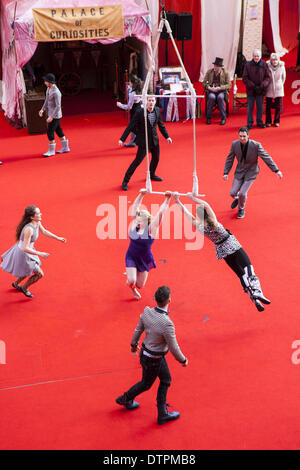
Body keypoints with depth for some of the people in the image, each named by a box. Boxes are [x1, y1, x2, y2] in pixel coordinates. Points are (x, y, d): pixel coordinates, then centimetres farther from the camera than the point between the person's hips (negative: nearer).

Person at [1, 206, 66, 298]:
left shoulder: (37, 222, -10)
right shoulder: (29, 229, -37)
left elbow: (44, 231, 11)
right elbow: (25, 248, -35)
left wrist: (58, 238, 11)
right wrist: (39, 254, -33)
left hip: (27, 250, 9)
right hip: (23, 254, -9)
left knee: (29, 271, 32)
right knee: (39, 274, 5)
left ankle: (16, 283, 57)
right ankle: (24, 288, 28)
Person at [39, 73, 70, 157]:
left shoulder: (56, 92, -27)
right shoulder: (49, 88, 2)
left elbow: (58, 106, -25)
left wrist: (51, 117, -25)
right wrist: (42, 110, 3)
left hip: (55, 115, -10)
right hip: (51, 113, 10)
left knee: (50, 132, -4)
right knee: (58, 130, 18)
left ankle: (51, 151, 9)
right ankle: (65, 147, 30)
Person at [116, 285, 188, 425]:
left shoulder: (147, 312, -16)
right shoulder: (167, 324, -37)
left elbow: (138, 330, 1)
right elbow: (174, 348, -24)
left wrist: (134, 344, 21)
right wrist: (183, 360, -5)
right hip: (152, 360, -7)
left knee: (166, 379, 22)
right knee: (146, 384, 21)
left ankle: (162, 414, 33)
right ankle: (125, 399, 45)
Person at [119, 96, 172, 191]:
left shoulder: (157, 110, -2)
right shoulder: (140, 112, -18)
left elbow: (161, 124, 13)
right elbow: (130, 126, -15)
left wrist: (167, 136, 15)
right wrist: (122, 139, -18)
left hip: (154, 140, 6)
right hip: (143, 141, -6)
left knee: (156, 158, 18)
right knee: (138, 160, -8)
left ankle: (151, 175, 46)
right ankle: (125, 181, 0)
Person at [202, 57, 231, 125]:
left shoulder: (225, 73, -2)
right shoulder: (209, 72, 3)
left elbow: (229, 85, -6)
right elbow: (204, 83, 5)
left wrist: (219, 88, -20)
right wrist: (209, 88, -15)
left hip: (221, 91, -1)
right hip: (211, 91, 1)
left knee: (220, 97, -36)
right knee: (212, 97, -34)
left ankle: (223, 118, -23)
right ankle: (208, 118, -19)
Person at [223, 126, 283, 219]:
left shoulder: (256, 145, -21)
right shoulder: (235, 144, -11)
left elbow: (266, 158, -16)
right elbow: (229, 159, 0)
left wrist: (276, 170, -17)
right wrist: (226, 172, -5)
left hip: (251, 172, -3)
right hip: (239, 171, 3)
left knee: (242, 193, -12)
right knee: (233, 192, -4)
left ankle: (241, 209, 20)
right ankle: (237, 198, 36)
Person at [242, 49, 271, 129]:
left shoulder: (264, 65, -1)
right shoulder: (248, 65, -5)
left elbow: (268, 77, 0)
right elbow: (245, 78, -5)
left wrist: (262, 86, -15)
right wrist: (253, 86, -13)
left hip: (260, 90, 1)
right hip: (250, 90, -1)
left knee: (260, 107, 9)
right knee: (250, 107, 3)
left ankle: (259, 122, 22)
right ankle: (249, 123, 11)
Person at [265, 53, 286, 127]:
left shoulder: (282, 67, -5)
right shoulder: (267, 66, -10)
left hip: (279, 90, 1)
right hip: (269, 90, -1)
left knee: (278, 106, 3)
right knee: (268, 106, 2)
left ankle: (276, 121, 17)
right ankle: (268, 122, 15)